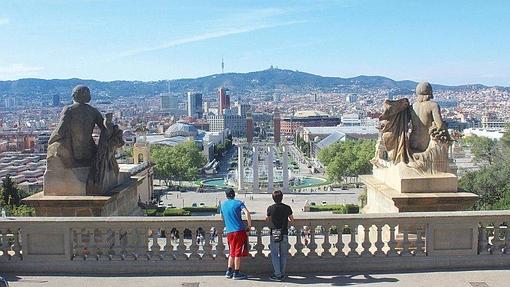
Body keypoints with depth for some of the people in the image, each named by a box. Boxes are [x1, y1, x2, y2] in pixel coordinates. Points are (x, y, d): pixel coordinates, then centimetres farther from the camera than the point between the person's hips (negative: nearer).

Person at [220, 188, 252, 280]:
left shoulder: (223, 204, 13)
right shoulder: (238, 203, -2)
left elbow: (222, 217, 26)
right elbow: (247, 213, -17)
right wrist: (249, 225, -10)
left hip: (229, 231, 5)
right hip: (239, 230, -5)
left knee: (232, 252, 17)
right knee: (238, 252, 1)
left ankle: (229, 272, 18)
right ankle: (236, 273, 5)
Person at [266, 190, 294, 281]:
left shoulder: (270, 208, -6)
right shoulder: (287, 208, -3)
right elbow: (292, 219, 12)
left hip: (274, 234, -2)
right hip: (284, 233, 2)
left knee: (275, 255, 4)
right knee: (283, 255, 12)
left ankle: (277, 275, 1)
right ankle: (282, 274, 17)